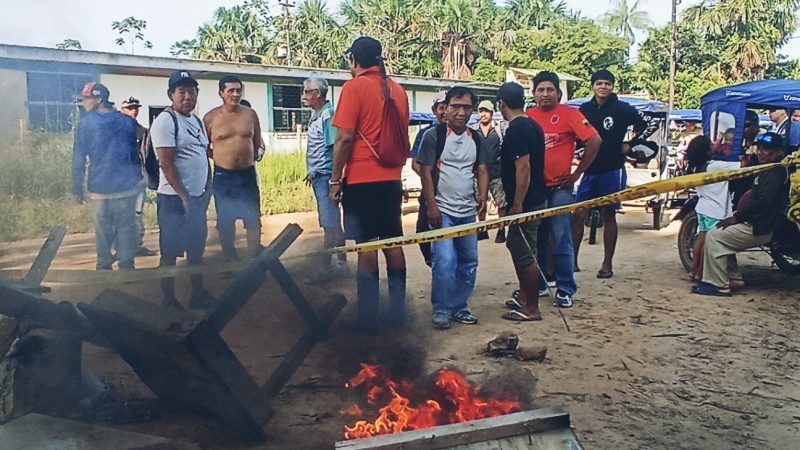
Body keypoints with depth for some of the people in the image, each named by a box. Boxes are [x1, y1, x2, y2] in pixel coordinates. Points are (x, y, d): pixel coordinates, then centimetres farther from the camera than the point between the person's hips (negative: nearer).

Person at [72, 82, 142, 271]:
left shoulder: (85, 123, -3)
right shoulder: (127, 122, 3)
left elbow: (78, 159, -3)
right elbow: (136, 153, 10)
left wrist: (78, 188, 3)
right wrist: (139, 177, 21)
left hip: (100, 188, -1)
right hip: (127, 186, 1)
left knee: (103, 230, 9)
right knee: (126, 228, 6)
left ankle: (104, 266, 19)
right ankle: (126, 266, 10)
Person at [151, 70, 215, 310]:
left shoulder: (197, 121, 12)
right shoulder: (165, 121, -12)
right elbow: (166, 164, -17)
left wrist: (207, 189, 10)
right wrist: (184, 196, -17)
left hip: (198, 197, 8)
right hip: (173, 199, -8)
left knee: (196, 249, 16)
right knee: (170, 252, 2)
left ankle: (198, 294, 27)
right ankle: (169, 301, 12)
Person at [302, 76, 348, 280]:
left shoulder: (328, 115, -14)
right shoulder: (316, 115, 12)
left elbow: (335, 148, -18)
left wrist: (334, 179, -21)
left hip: (325, 175, -10)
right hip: (318, 176, 10)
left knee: (330, 223, -2)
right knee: (331, 223, 13)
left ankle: (326, 266, 5)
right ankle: (341, 263, 21)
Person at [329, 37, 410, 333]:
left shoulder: (354, 87, -8)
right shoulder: (397, 90, 10)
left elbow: (345, 138, -13)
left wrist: (335, 180, -6)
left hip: (361, 180, -5)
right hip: (391, 179, 6)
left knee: (367, 246, -2)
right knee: (393, 243, 10)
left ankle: (368, 319, 2)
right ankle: (397, 312, 17)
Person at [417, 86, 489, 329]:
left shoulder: (476, 138, 9)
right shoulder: (434, 135, -5)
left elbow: (482, 171, 9)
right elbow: (426, 173, -7)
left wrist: (482, 196, -9)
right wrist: (431, 206, -13)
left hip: (468, 211, 6)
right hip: (442, 210, -5)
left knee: (469, 262, 10)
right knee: (444, 261, -13)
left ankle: (459, 307, 23)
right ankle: (441, 311, 1)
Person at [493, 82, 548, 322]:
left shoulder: (516, 130, -18)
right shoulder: (531, 125, 12)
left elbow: (523, 168, -24)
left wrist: (517, 205, -22)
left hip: (525, 203, -10)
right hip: (535, 199, 10)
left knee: (525, 254, -3)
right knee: (516, 246, 20)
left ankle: (531, 309, 6)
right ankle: (524, 296, 30)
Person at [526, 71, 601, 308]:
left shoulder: (569, 114, -4)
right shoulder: (527, 117, 7)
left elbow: (594, 141, -8)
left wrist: (577, 174, -7)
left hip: (559, 187, -4)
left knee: (561, 241, -3)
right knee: (537, 240, 13)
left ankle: (565, 290, 6)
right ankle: (538, 285, 25)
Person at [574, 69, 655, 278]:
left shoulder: (622, 108, -5)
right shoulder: (585, 109, 5)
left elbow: (649, 125, 0)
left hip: (612, 171, -3)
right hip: (589, 170, 3)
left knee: (608, 216, 5)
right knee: (578, 215, 1)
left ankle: (607, 264, 13)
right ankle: (572, 260, 9)